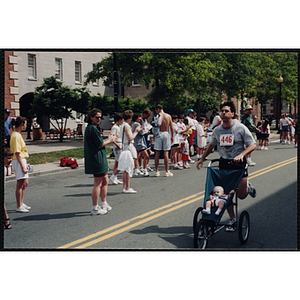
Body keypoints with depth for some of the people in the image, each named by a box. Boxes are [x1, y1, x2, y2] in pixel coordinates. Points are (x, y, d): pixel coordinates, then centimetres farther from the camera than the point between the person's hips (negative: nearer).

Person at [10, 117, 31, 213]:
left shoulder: (18, 134, 15)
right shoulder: (16, 136, -16)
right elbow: (17, 153, -21)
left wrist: (25, 164, 19)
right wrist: (23, 166, -22)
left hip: (22, 160, 10)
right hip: (19, 161, -10)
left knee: (24, 183, 17)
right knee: (20, 184, -5)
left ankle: (21, 203, 28)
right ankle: (19, 207, 2)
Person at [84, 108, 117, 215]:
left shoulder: (92, 128, 16)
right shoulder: (93, 129, -16)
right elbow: (100, 145, -17)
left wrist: (109, 139, 9)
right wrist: (110, 140, -2)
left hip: (100, 158, 11)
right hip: (97, 159, -11)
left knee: (105, 181, 19)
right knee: (98, 184, -5)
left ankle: (104, 204, 30)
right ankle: (95, 208, 1)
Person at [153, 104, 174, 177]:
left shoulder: (157, 116, -2)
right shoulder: (168, 116, 5)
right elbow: (171, 127, 4)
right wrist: (172, 136, 13)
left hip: (158, 134, -1)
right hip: (166, 134, 1)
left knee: (157, 153, 5)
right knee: (166, 153, 2)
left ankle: (157, 171, 8)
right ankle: (167, 172, 3)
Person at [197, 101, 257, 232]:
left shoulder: (241, 128, -9)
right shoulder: (217, 130, 4)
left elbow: (253, 145, -11)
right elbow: (211, 145, 20)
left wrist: (241, 154, -26)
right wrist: (202, 158, 15)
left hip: (239, 163, -3)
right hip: (224, 163, 3)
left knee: (241, 195, -4)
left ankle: (247, 186, 31)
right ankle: (232, 220, 15)